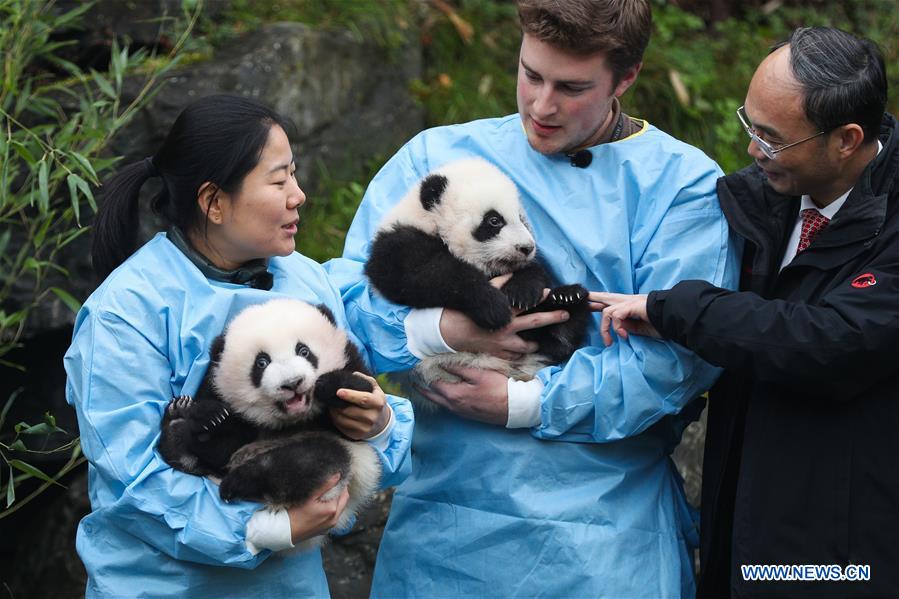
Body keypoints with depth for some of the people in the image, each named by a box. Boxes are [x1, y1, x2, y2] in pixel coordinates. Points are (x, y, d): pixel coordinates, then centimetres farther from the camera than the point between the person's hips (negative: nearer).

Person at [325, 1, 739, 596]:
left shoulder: (682, 183, -2)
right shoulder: (436, 156, 7)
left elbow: (680, 356, -13)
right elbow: (340, 297, 2)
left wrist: (523, 404, -14)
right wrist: (439, 330, -17)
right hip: (444, 513, 2)